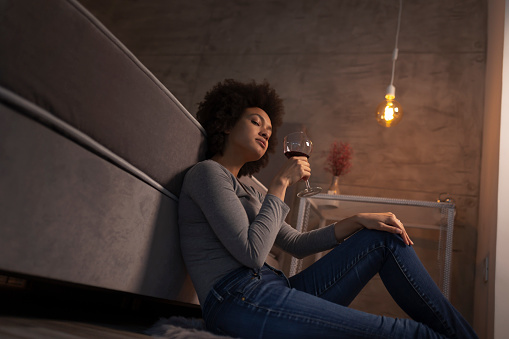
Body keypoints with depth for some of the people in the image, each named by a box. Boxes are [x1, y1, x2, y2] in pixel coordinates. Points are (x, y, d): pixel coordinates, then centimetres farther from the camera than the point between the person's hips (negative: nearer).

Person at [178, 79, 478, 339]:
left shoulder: (245, 191, 25)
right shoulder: (207, 173, -3)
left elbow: (296, 243, 21)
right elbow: (252, 253, -15)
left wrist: (358, 221, 9)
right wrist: (281, 182, -7)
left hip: (276, 293, 9)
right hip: (240, 301, -9)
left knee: (385, 237, 5)